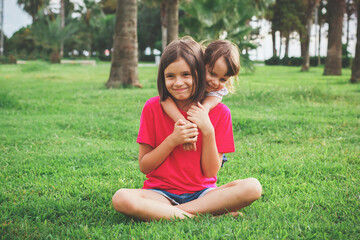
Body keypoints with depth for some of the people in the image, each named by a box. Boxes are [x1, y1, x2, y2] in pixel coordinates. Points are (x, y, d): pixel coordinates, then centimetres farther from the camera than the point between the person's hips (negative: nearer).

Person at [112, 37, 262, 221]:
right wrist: (172, 140, -16)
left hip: (202, 193, 1)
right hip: (161, 193, -1)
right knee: (121, 199, -33)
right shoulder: (153, 107, -2)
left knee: (253, 187, -27)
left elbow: (211, 171, -2)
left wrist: (208, 130, -15)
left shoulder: (219, 111, -1)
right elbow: (144, 166, -2)